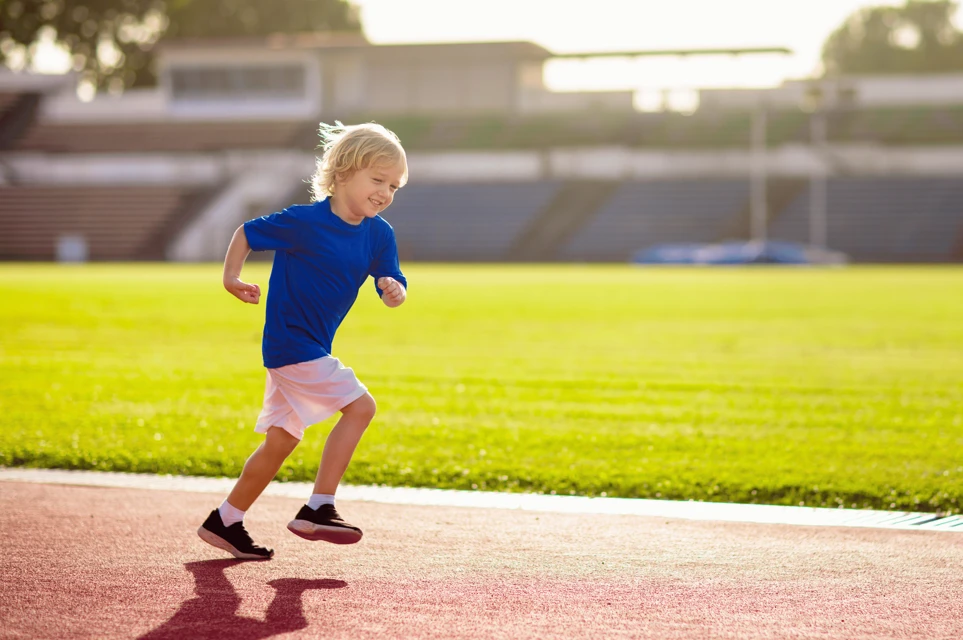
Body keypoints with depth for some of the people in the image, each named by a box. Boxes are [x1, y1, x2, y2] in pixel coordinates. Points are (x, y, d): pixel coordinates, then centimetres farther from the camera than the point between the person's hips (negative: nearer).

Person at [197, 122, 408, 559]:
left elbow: (391, 285, 0)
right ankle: (317, 510, -12)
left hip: (311, 350, 9)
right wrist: (232, 277, -12)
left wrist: (394, 291, -22)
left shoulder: (379, 235, 1)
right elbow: (247, 232, -6)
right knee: (359, 407, -16)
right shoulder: (306, 222, -17)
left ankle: (224, 523, 25)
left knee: (281, 441, 14)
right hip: (291, 342, -8)